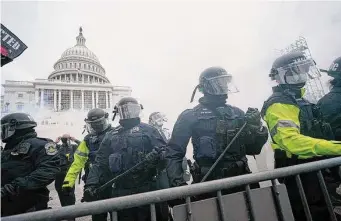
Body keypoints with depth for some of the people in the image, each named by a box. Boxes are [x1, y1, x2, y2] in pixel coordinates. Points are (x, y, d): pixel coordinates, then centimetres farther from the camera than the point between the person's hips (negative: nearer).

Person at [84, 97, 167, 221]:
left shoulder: (148, 130, 5)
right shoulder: (111, 136, 15)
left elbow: (163, 150, -4)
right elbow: (100, 163, 11)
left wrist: (155, 156, -26)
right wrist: (91, 184, -2)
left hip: (146, 190, -3)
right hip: (121, 191, 3)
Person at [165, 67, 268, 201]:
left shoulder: (237, 113, 11)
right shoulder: (190, 116, -2)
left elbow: (252, 149, 14)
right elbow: (174, 153, -3)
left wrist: (257, 128, -4)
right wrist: (177, 183, -16)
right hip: (209, 185, -4)